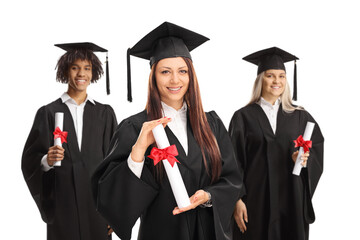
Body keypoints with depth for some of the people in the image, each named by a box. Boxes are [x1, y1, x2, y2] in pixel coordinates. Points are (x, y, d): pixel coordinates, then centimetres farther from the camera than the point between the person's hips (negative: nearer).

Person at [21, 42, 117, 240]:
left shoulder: (105, 113, 8)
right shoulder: (48, 113, 2)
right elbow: (30, 160, 1)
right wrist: (47, 160, -21)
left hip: (98, 201, 1)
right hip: (62, 204, -1)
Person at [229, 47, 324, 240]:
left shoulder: (300, 117, 8)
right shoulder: (243, 117, 0)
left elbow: (317, 146, 7)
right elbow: (234, 163, -3)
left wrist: (304, 159, -14)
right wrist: (237, 201, -10)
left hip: (292, 197, 2)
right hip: (256, 200, -2)